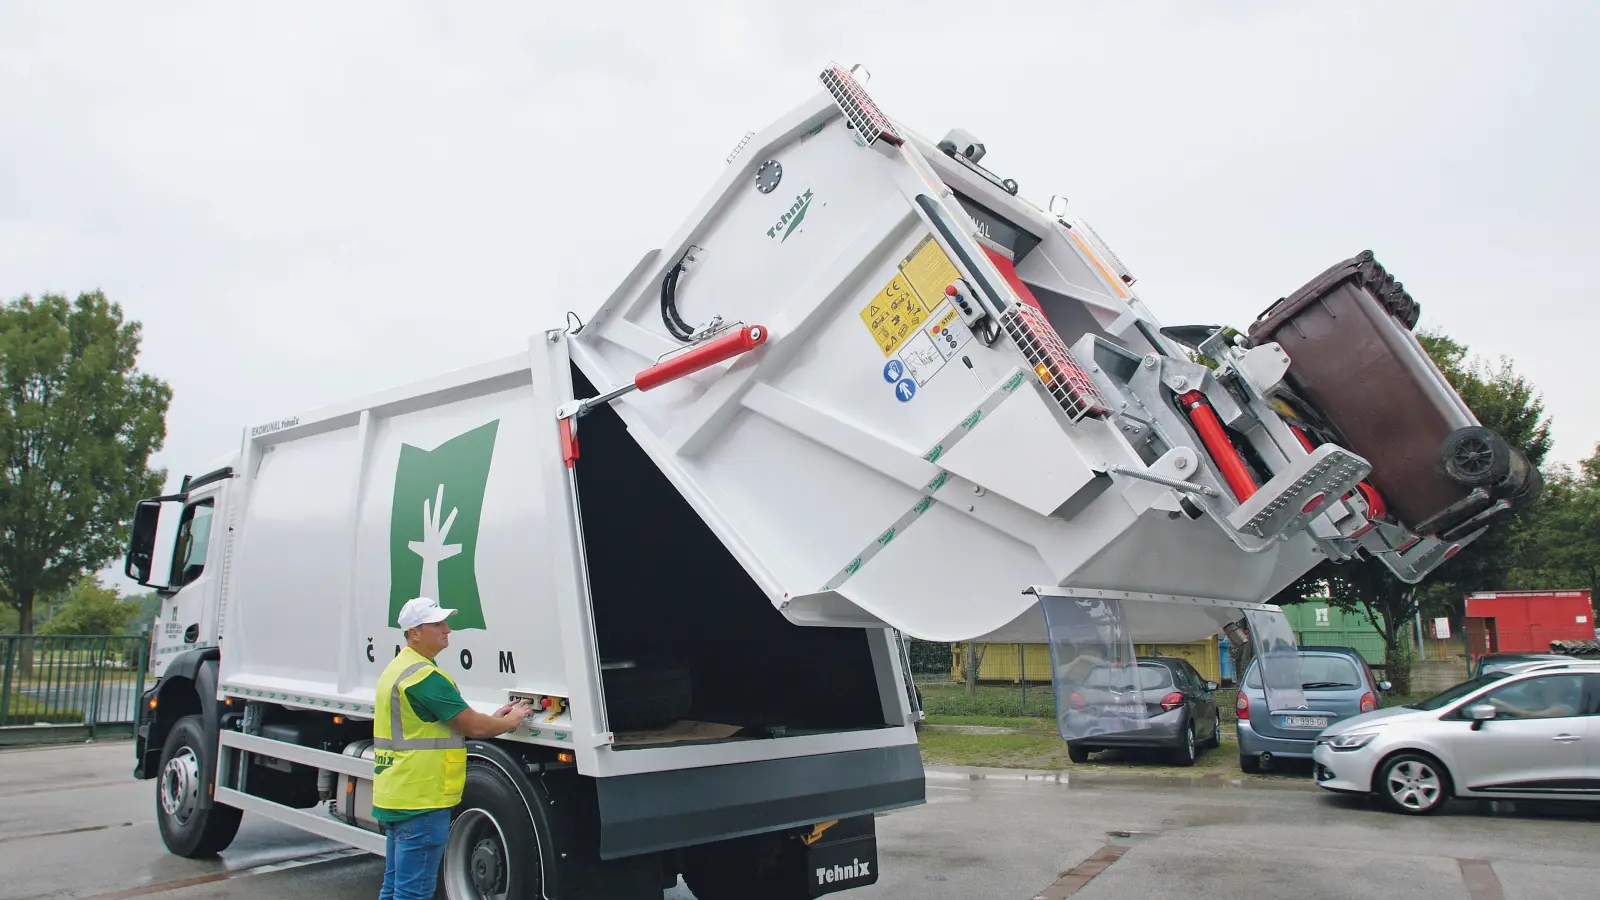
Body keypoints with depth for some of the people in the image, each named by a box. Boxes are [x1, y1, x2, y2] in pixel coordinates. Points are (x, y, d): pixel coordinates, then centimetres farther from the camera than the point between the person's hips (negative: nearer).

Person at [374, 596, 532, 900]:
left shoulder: (397, 668, 13)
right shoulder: (425, 675, -19)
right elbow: (474, 727, -17)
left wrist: (493, 718, 11)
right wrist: (512, 719, 1)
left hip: (395, 796, 10)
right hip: (421, 799, -10)